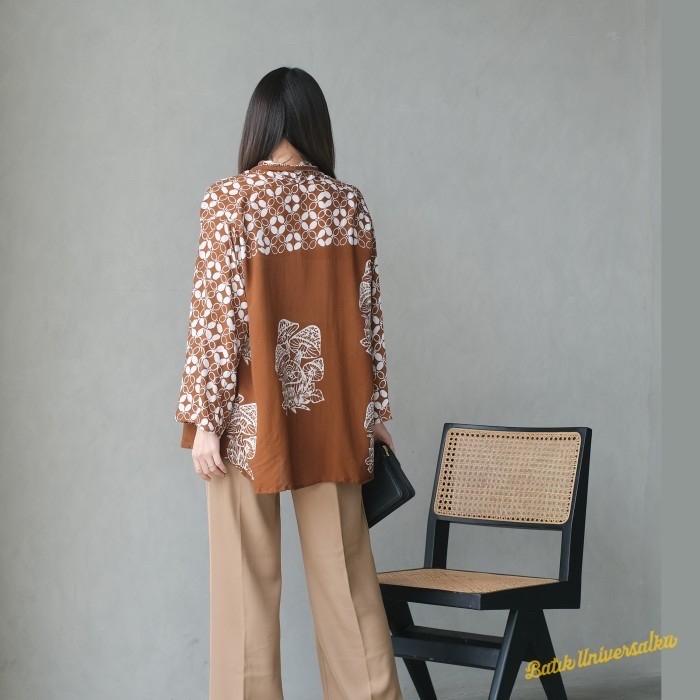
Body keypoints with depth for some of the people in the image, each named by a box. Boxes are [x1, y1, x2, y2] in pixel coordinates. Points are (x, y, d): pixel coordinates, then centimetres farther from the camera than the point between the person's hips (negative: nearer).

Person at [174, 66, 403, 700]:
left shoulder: (230, 198, -8)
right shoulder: (350, 203, 3)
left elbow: (216, 314, -12)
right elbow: (367, 316, 6)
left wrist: (204, 418, -8)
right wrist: (374, 410, 14)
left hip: (252, 414, -3)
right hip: (330, 413, 4)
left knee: (248, 574, 3)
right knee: (345, 569, 10)